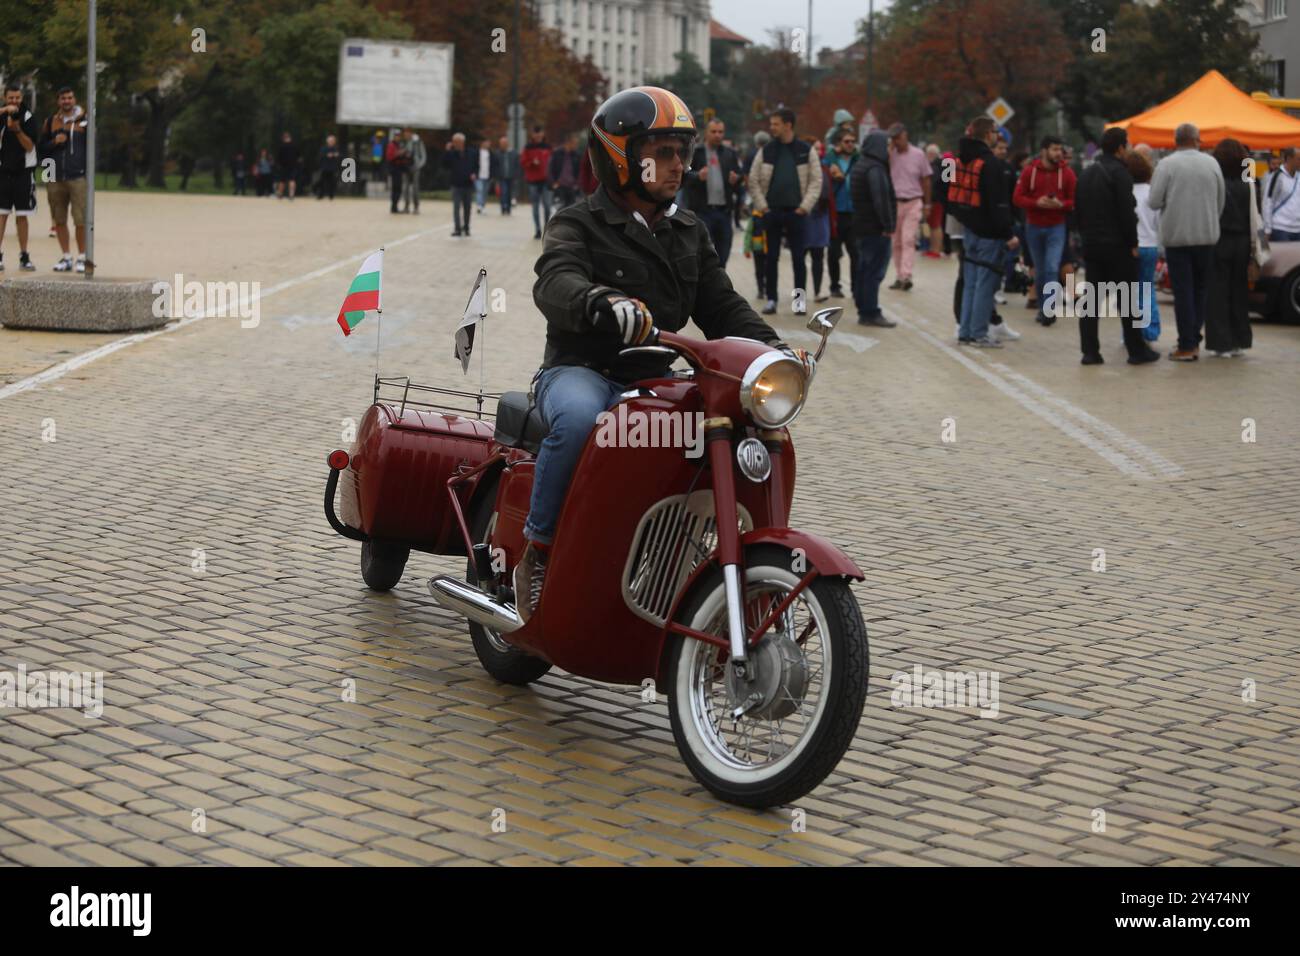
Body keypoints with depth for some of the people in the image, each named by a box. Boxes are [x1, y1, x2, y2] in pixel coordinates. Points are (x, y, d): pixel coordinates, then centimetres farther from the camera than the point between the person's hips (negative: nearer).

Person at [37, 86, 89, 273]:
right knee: (59, 220, 6)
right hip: (55, 179, 4)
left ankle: (82, 257, 0)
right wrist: (54, 142, -6)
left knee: (80, 220, -9)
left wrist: (88, 170, -3)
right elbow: (41, 149, 13)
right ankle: (66, 257, 15)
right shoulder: (51, 122, 13)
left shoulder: (85, 121, 5)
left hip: (78, 178, -3)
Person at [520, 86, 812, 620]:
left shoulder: (689, 233, 19)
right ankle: (537, 552, -22)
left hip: (654, 381, 6)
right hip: (580, 372, -6)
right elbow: (555, 283, -24)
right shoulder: (579, 225, -3)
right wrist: (604, 303, -48)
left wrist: (774, 348, -6)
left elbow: (720, 305, 14)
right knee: (578, 418, -40)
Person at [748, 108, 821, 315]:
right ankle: (771, 299, 10)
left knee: (798, 257, 1)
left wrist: (805, 206, -7)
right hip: (772, 212, 2)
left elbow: (816, 181, 0)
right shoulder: (766, 152, 4)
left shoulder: (805, 151, 0)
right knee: (771, 257, 4)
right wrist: (762, 206, -3)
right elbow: (753, 181, 6)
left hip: (795, 212, -2)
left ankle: (799, 298, 8)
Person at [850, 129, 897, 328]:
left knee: (864, 270, 14)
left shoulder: (859, 166, 15)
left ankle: (864, 311, 19)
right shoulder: (875, 169, -17)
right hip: (876, 229, -10)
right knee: (875, 271, -6)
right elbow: (882, 200, -24)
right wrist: (888, 226, -19)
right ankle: (871, 313, -5)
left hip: (862, 226, 10)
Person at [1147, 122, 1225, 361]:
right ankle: (1195, 341, 13)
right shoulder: (1212, 164, 2)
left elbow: (1154, 202, -11)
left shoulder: (1167, 164, -8)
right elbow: (1221, 202, 6)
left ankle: (1186, 346, -3)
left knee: (1183, 291, -1)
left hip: (1176, 236, -3)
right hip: (1207, 236, 3)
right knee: (1200, 289, 13)